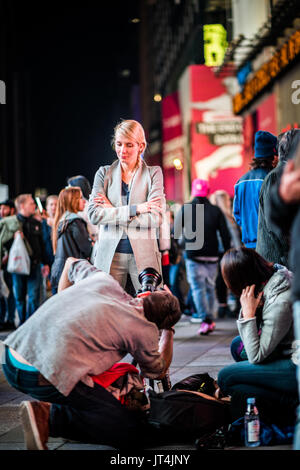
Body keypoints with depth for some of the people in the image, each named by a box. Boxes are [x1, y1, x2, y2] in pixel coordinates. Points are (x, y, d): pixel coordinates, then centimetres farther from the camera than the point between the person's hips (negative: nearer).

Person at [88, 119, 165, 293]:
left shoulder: (153, 173, 5)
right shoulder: (104, 173, 10)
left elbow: (156, 218, -8)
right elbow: (94, 215, -4)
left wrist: (112, 211, -7)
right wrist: (135, 209, -12)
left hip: (144, 255, -1)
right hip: (110, 254, 1)